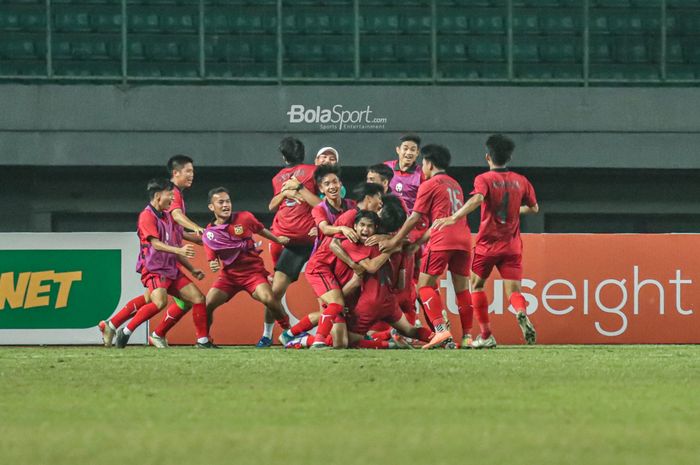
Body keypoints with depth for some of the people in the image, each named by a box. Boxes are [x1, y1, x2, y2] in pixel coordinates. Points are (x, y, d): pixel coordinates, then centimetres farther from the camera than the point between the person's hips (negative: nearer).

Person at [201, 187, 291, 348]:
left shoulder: (245, 218, -7)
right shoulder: (209, 235, -5)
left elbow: (261, 230, 14)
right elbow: (212, 260, 3)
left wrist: (278, 240, 24)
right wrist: (213, 266, -20)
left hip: (253, 271, -1)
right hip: (229, 274, 1)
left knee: (269, 299, -26)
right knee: (207, 304, -15)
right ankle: (203, 339, 9)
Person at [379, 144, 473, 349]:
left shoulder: (429, 185, 2)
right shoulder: (455, 185, 23)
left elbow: (414, 218, 1)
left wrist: (394, 241, 9)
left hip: (442, 240, -6)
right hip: (463, 239, 6)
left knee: (425, 284, -3)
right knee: (462, 288, 9)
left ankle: (442, 330, -19)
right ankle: (466, 336, 5)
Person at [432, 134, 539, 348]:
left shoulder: (484, 179, -6)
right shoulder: (521, 181, 7)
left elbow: (477, 199, -27)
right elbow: (534, 208, 19)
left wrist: (453, 218, -34)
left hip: (487, 244, -3)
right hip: (512, 246, 3)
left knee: (477, 284, 17)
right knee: (513, 290, -1)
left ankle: (486, 335, 12)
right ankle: (522, 314, -37)